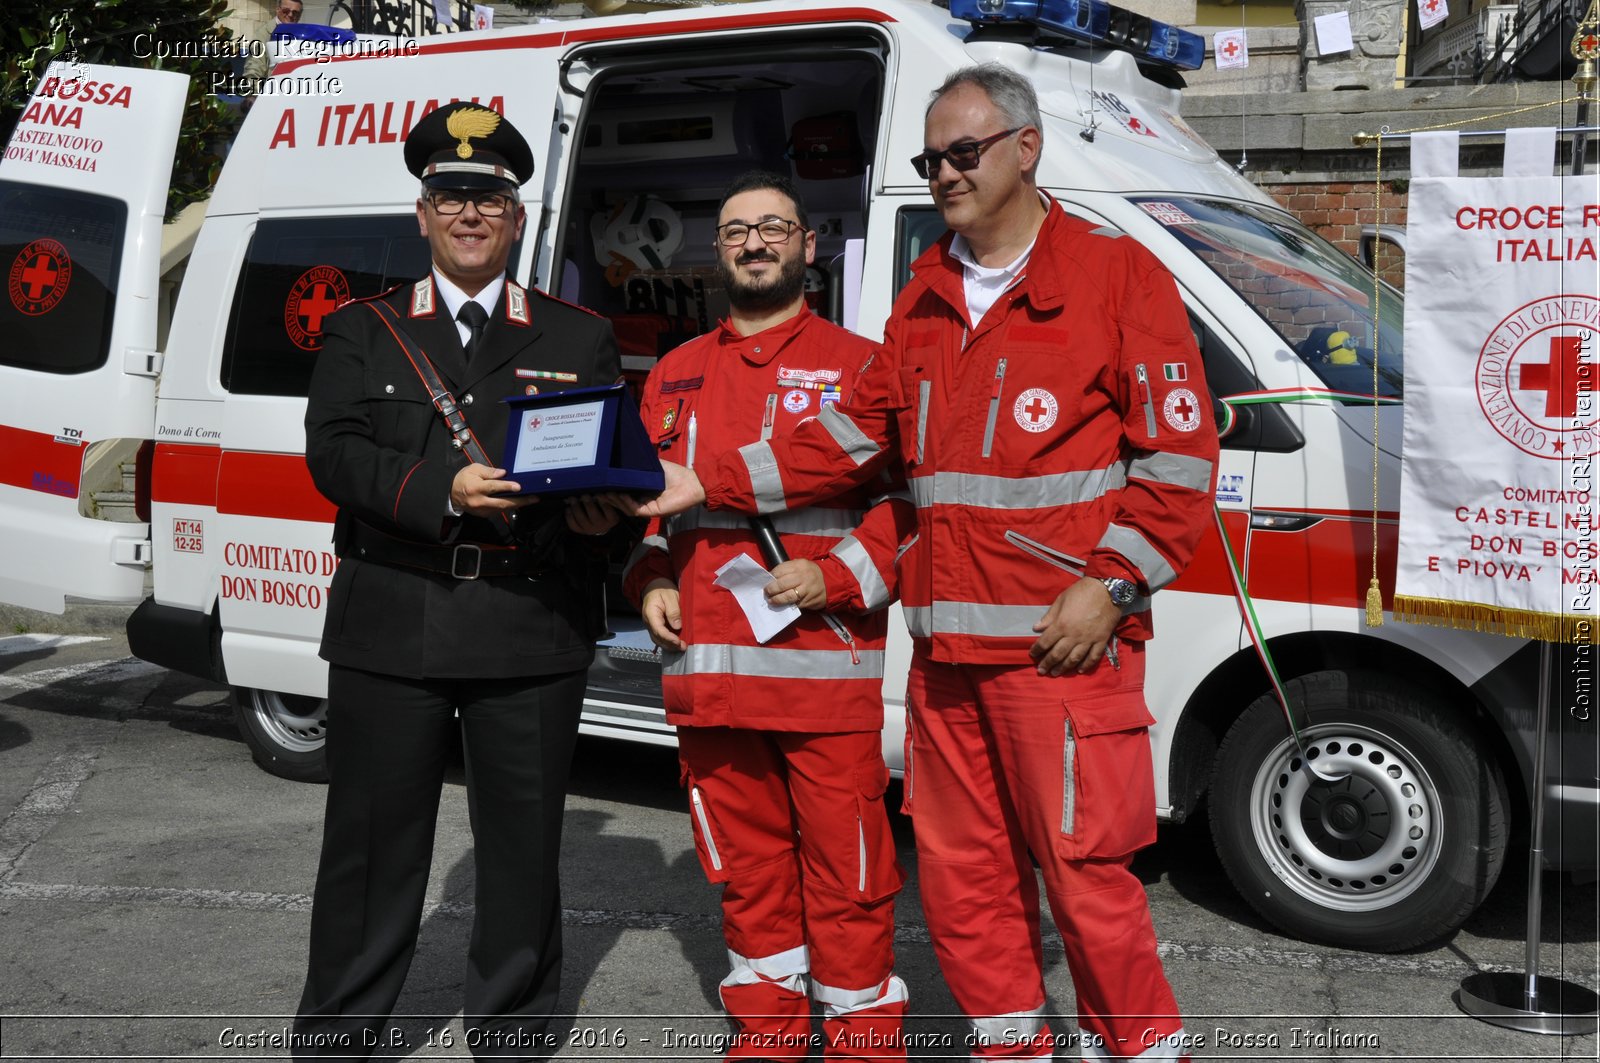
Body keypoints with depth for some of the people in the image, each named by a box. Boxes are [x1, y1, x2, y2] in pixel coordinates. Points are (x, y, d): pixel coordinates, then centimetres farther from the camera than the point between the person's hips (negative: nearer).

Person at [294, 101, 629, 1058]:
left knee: (524, 841, 7)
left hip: (533, 627, 0)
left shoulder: (582, 339, 13)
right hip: (392, 625, 0)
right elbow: (334, 451, -2)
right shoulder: (365, 331, 12)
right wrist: (441, 491, -17)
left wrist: (603, 517, -12)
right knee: (374, 840, 6)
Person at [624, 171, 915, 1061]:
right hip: (708, 671, 5)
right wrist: (653, 581, 6)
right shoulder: (676, 376, 16)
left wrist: (834, 577, -14)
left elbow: (908, 502, -1)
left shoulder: (858, 367, 3)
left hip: (827, 672, -4)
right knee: (747, 870, 14)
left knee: (847, 877, 0)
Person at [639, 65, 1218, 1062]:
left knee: (1085, 866, -3)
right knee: (961, 869, 13)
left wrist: (1111, 584, -13)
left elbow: (1179, 449, -6)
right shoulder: (926, 295, 17)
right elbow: (859, 429, 18)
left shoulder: (1117, 272, -3)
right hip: (945, 643, 7)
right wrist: (711, 483, 12)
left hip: (1063, 637, -7)